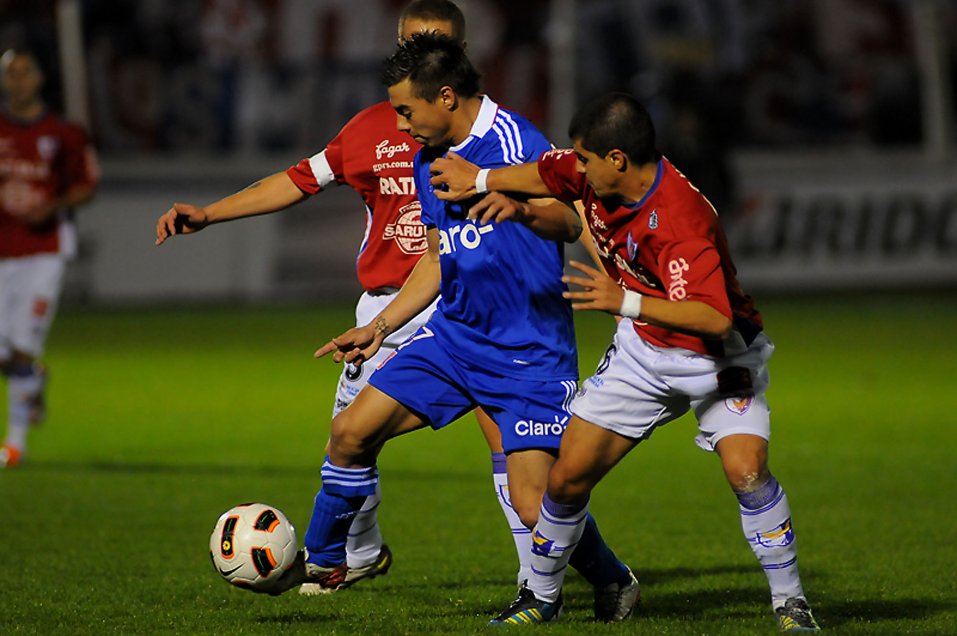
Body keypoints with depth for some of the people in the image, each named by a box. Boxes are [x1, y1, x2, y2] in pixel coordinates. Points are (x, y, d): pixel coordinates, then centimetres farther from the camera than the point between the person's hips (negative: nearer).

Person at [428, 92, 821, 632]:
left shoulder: (681, 221, -34)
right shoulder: (596, 176, -11)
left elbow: (714, 318, -43)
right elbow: (548, 174, 14)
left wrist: (626, 302, -47)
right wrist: (480, 179, 23)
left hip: (716, 359, -6)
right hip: (643, 350, 7)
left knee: (745, 469, -27)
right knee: (569, 474, 2)